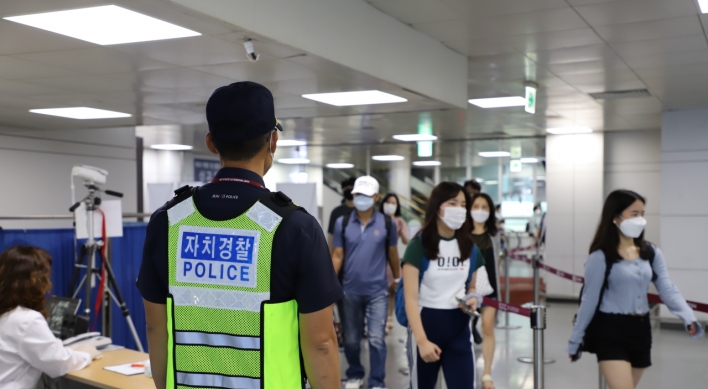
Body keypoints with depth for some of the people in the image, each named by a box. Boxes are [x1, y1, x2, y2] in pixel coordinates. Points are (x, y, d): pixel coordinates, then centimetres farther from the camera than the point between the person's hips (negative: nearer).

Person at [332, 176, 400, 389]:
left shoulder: (387, 223, -4)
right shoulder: (342, 223, -3)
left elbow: (392, 254, 7)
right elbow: (338, 256, -1)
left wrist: (397, 278, 17)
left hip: (377, 291, -1)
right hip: (350, 290, 2)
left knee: (376, 339, -4)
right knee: (351, 340, 14)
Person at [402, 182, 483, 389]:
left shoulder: (470, 246, 5)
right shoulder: (419, 245, -10)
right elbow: (411, 299, -15)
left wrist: (472, 299, -6)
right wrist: (422, 341, -24)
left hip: (459, 328, 4)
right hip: (426, 323, -3)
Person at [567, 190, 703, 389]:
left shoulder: (651, 253, 5)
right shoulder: (601, 257, -11)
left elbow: (668, 289, -3)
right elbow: (589, 299, -6)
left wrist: (689, 318, -21)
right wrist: (575, 340, -2)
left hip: (640, 330, 6)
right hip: (610, 331, -6)